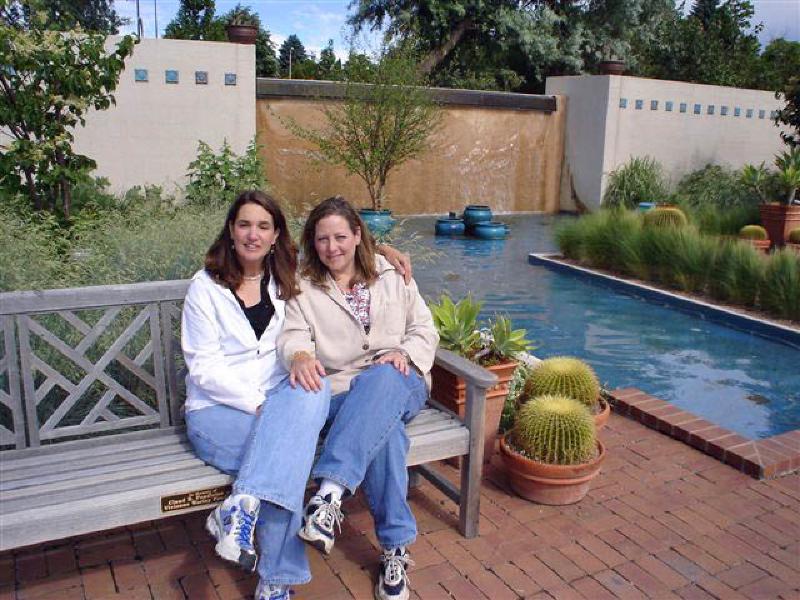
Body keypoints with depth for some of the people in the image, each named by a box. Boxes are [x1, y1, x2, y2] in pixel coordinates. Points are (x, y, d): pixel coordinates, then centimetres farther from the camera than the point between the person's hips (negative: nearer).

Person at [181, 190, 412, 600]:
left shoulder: (287, 276, 11)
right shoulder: (205, 287, -1)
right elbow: (204, 368, -7)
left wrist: (381, 248, 6)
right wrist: (256, 403, -19)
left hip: (278, 400, 4)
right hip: (216, 409, -3)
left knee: (310, 389, -34)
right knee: (289, 449, -34)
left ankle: (240, 506, -36)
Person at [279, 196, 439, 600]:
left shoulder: (391, 276, 14)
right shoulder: (304, 289, 10)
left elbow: (425, 328, 12)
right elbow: (293, 336, -7)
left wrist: (405, 353, -12)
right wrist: (301, 356, -33)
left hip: (399, 383, 1)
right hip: (341, 394, -1)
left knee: (380, 380, -38)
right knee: (384, 427, -36)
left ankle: (330, 493, -48)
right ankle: (395, 546, -28)